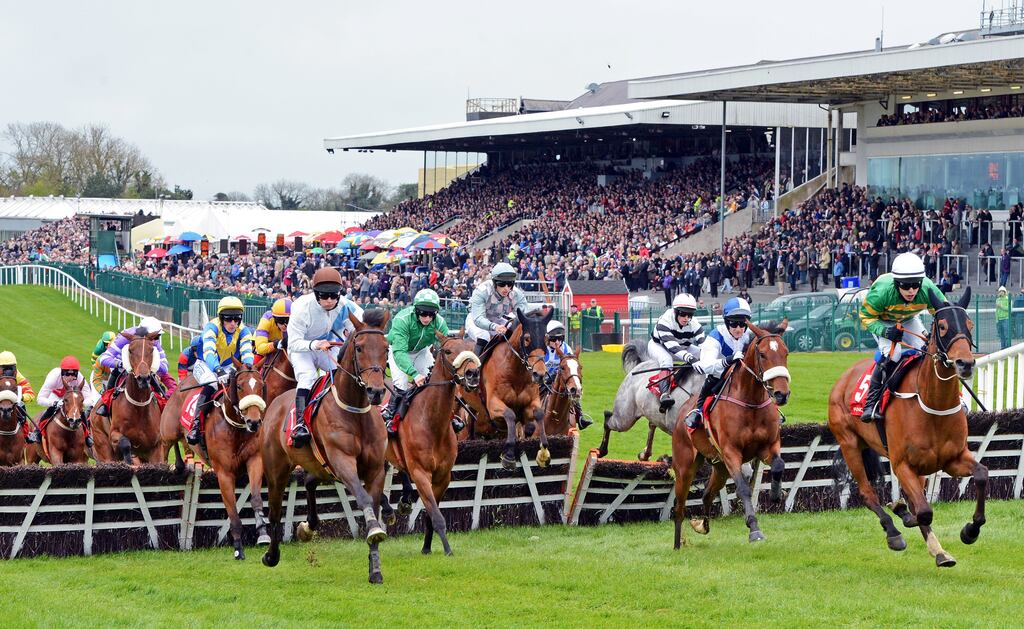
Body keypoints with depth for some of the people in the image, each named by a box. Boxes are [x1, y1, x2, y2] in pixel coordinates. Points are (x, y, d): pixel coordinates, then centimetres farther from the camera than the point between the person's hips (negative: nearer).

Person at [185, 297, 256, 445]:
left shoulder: (243, 331, -13)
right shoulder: (212, 327, -25)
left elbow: (247, 351, -26)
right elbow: (208, 351, -41)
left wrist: (247, 364, -50)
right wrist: (218, 370, -59)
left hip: (229, 367, 5)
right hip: (205, 365, -5)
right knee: (211, 386, -34)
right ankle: (196, 425, -33)